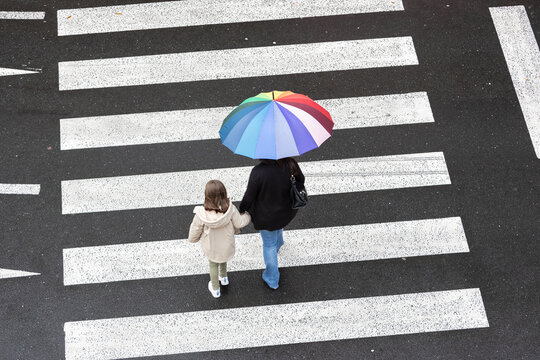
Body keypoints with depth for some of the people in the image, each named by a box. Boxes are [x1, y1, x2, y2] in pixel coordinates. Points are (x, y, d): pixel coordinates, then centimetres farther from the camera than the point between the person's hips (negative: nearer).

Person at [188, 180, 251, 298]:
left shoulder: (201, 215, -35)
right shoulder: (230, 209, -35)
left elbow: (195, 231, -17)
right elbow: (239, 223, -16)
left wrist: (192, 239, 7)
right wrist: (248, 216, 6)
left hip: (210, 246, -1)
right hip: (226, 244, 1)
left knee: (213, 264, 29)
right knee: (223, 259, 36)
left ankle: (215, 289, 51)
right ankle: (224, 277, 62)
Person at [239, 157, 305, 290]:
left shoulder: (258, 172, -38)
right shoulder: (290, 163, -26)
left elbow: (249, 197, -24)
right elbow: (301, 180, -6)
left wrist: (242, 209, -2)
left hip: (265, 216, -4)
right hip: (287, 210, 4)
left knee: (269, 244, 21)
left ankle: (272, 280, 39)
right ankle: (278, 243, 74)